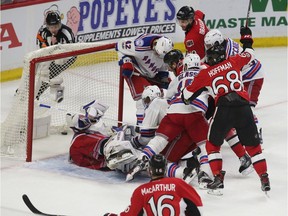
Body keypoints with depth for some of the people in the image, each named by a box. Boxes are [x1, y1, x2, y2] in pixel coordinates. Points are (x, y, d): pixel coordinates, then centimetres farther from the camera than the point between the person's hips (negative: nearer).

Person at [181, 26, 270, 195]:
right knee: (253, 145, 16)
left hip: (224, 110, -2)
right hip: (244, 108, 2)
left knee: (213, 144, 18)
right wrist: (247, 38, 51)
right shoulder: (234, 61, 15)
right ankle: (265, 180, 10)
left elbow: (187, 95, 20)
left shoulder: (205, 74, 14)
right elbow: (249, 54, 35)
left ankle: (218, 180, 7)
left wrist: (187, 98, 43)